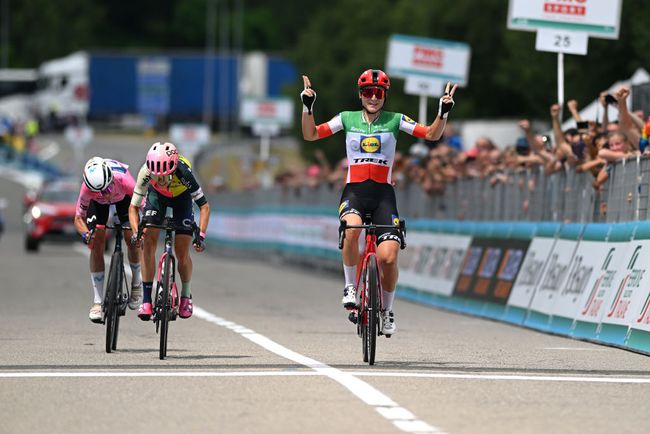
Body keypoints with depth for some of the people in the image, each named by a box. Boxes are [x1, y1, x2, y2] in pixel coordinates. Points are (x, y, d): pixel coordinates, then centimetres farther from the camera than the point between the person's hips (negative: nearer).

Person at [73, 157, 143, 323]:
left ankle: (136, 283, 16)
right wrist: (85, 233, -47)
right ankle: (98, 301, -8)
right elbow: (78, 218, -26)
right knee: (97, 243, -12)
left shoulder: (123, 180, -44)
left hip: (123, 196, 0)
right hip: (97, 203, 0)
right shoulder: (87, 189, -40)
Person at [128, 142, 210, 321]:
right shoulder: (146, 172, -36)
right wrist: (136, 231, -43)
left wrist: (201, 236, -41)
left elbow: (204, 206, -32)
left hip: (182, 197, -1)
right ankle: (146, 300, -9)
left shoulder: (183, 173, -40)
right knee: (148, 243, -15)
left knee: (182, 253, -8)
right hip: (157, 195, 1)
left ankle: (186, 295, 18)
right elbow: (133, 207, -27)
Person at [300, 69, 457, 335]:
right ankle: (350, 287, -13)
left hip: (383, 193, 0)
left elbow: (432, 135, 1)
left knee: (389, 257, -14)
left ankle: (387, 310, 12)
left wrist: (443, 112, -15)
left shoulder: (395, 120, 6)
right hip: (354, 191, 0)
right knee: (351, 229, -35)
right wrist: (307, 106, -7)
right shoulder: (347, 119, 8)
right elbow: (310, 134, 6)